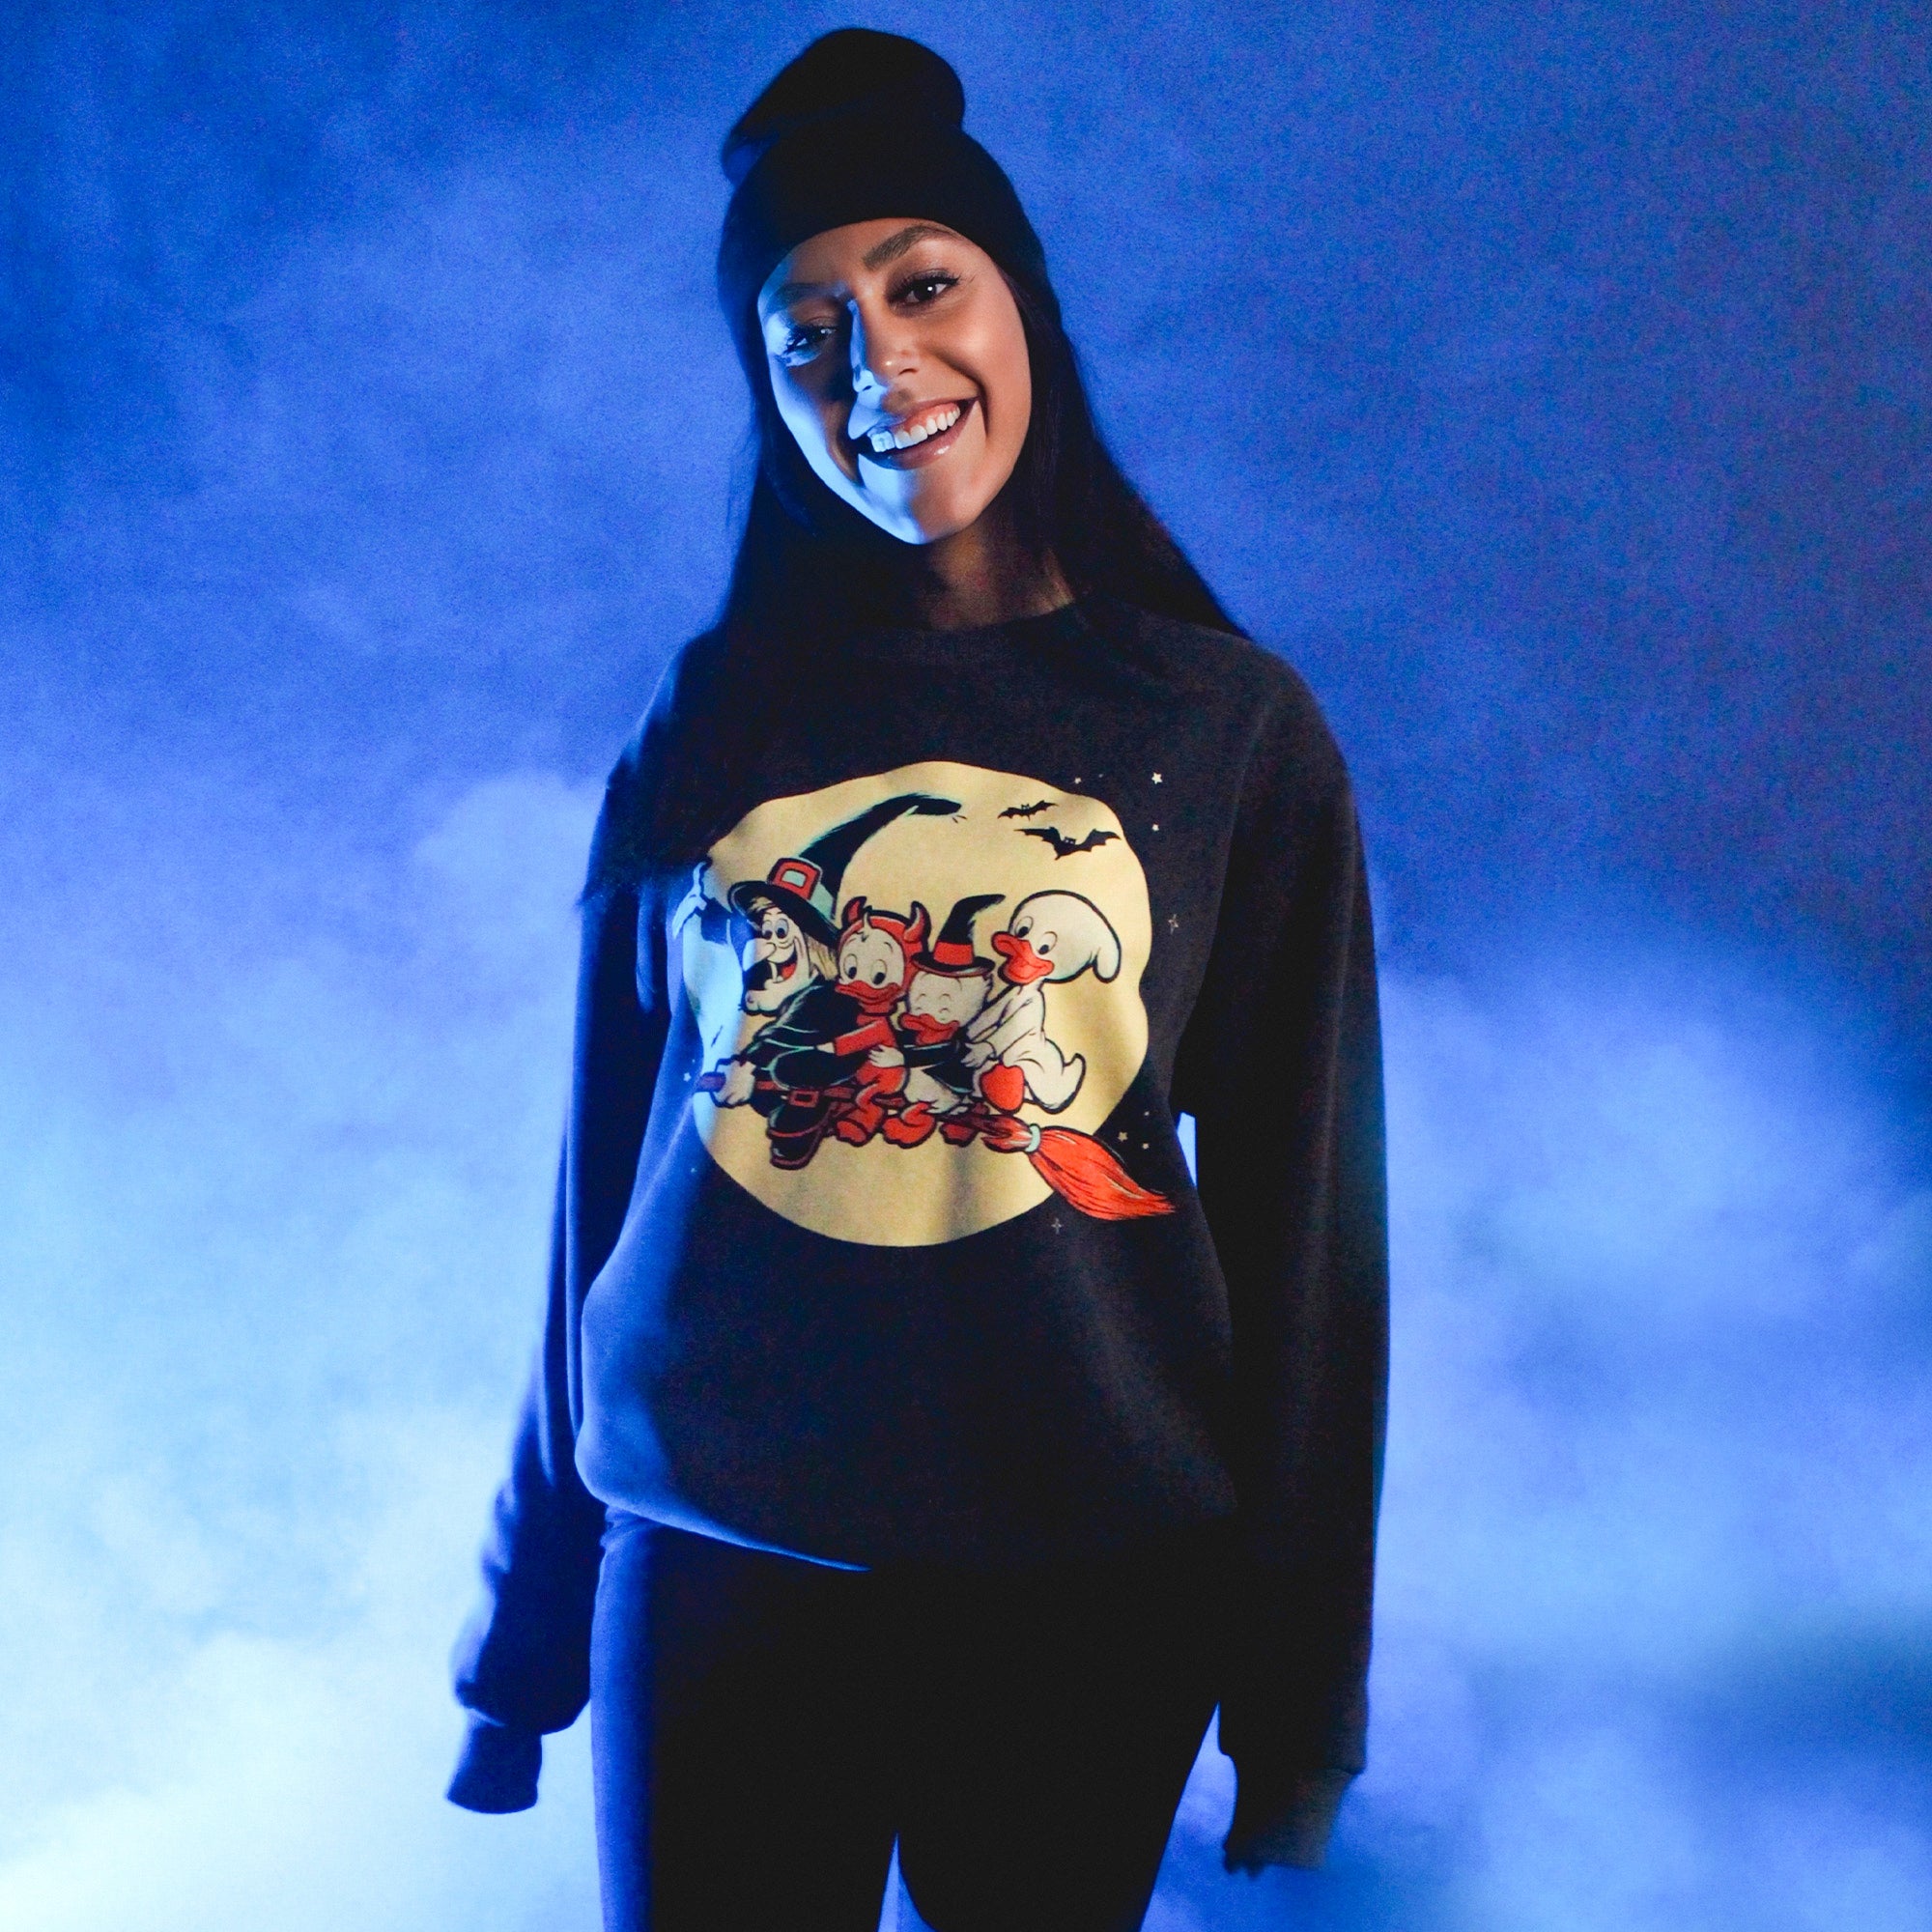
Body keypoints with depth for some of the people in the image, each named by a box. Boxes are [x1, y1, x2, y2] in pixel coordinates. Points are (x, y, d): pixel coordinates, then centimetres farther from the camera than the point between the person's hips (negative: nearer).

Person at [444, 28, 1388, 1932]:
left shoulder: (1231, 726, -2)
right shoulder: (706, 726, 3)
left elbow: (1300, 1214, -1)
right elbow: (605, 1173, 7)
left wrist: (1298, 1686, 1)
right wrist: (532, 1620, 11)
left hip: (1084, 1596, -1)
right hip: (709, 1570, 1)